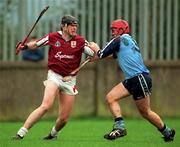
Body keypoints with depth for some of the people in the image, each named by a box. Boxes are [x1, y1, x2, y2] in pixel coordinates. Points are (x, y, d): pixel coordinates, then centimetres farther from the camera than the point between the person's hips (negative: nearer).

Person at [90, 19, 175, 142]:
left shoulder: (119, 40, -5)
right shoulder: (130, 40, 21)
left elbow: (102, 54, -3)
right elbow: (113, 54, 33)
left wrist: (96, 48, 18)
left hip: (140, 78, -10)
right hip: (131, 80, 10)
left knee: (145, 112, -1)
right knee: (110, 98, 2)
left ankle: (168, 132, 10)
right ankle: (120, 127, -4)